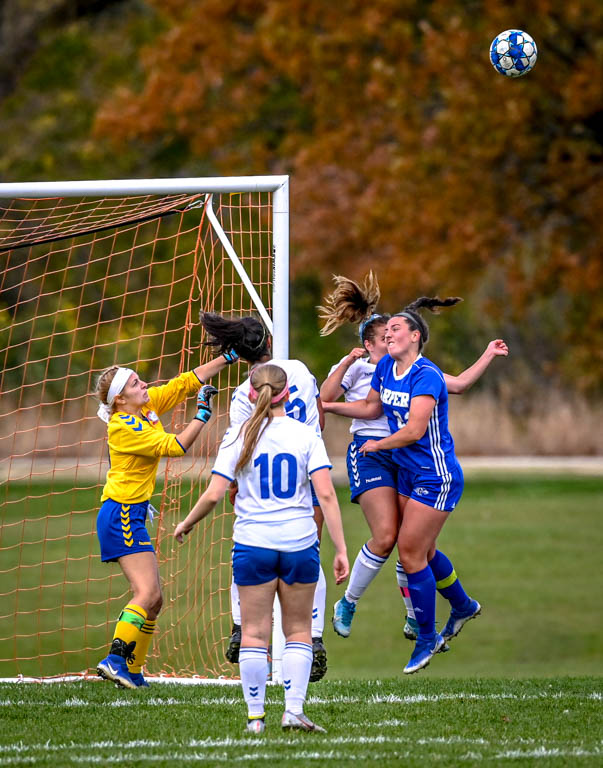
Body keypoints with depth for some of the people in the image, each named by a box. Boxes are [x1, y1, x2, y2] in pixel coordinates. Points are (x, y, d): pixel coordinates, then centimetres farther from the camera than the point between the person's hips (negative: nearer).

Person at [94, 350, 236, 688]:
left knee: (154, 598, 7)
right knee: (147, 593, -17)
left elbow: (188, 381, 13)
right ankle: (116, 659, -21)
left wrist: (228, 358, 11)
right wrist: (202, 415, -13)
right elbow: (174, 446, -18)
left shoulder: (150, 404, 7)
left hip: (133, 515, 9)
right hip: (122, 513, -9)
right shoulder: (124, 427, -16)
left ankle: (131, 670, 9)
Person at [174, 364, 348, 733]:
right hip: (299, 544, 0)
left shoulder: (239, 437, -2)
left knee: (254, 633, 7)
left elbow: (213, 495, -6)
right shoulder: (306, 435, -2)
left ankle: (256, 716, 8)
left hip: (253, 545, 0)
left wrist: (187, 523, 13)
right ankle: (294, 711, 2)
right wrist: (341, 549, -6)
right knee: (298, 630, 11)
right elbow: (326, 494, -9)